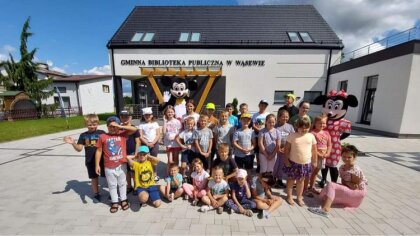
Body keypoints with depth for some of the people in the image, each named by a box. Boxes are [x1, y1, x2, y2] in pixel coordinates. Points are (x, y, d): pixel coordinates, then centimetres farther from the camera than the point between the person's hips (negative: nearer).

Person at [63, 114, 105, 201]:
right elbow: (79, 149, -1)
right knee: (94, 177, 18)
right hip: (90, 161, 3)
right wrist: (73, 143, -18)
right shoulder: (83, 135, 0)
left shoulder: (101, 133, -6)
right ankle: (96, 193, 38)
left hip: (102, 159, -2)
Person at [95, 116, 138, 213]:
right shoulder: (102, 137, -4)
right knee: (112, 185, 16)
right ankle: (114, 202, 33)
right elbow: (98, 151, 0)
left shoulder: (123, 134, -4)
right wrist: (97, 165, -1)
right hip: (109, 167, 0)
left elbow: (135, 129, -15)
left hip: (122, 165, 0)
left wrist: (121, 127, -19)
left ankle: (124, 200, 35)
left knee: (122, 183, 17)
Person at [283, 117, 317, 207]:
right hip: (293, 162, -2)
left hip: (306, 163, 3)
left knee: (301, 180, 18)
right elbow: (287, 149, -8)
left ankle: (299, 197, 36)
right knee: (291, 179, 12)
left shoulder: (311, 136, -3)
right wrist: (286, 160, -9)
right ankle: (289, 196, 30)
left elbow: (314, 150, 5)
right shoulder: (292, 136, -12)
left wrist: (314, 161, 8)